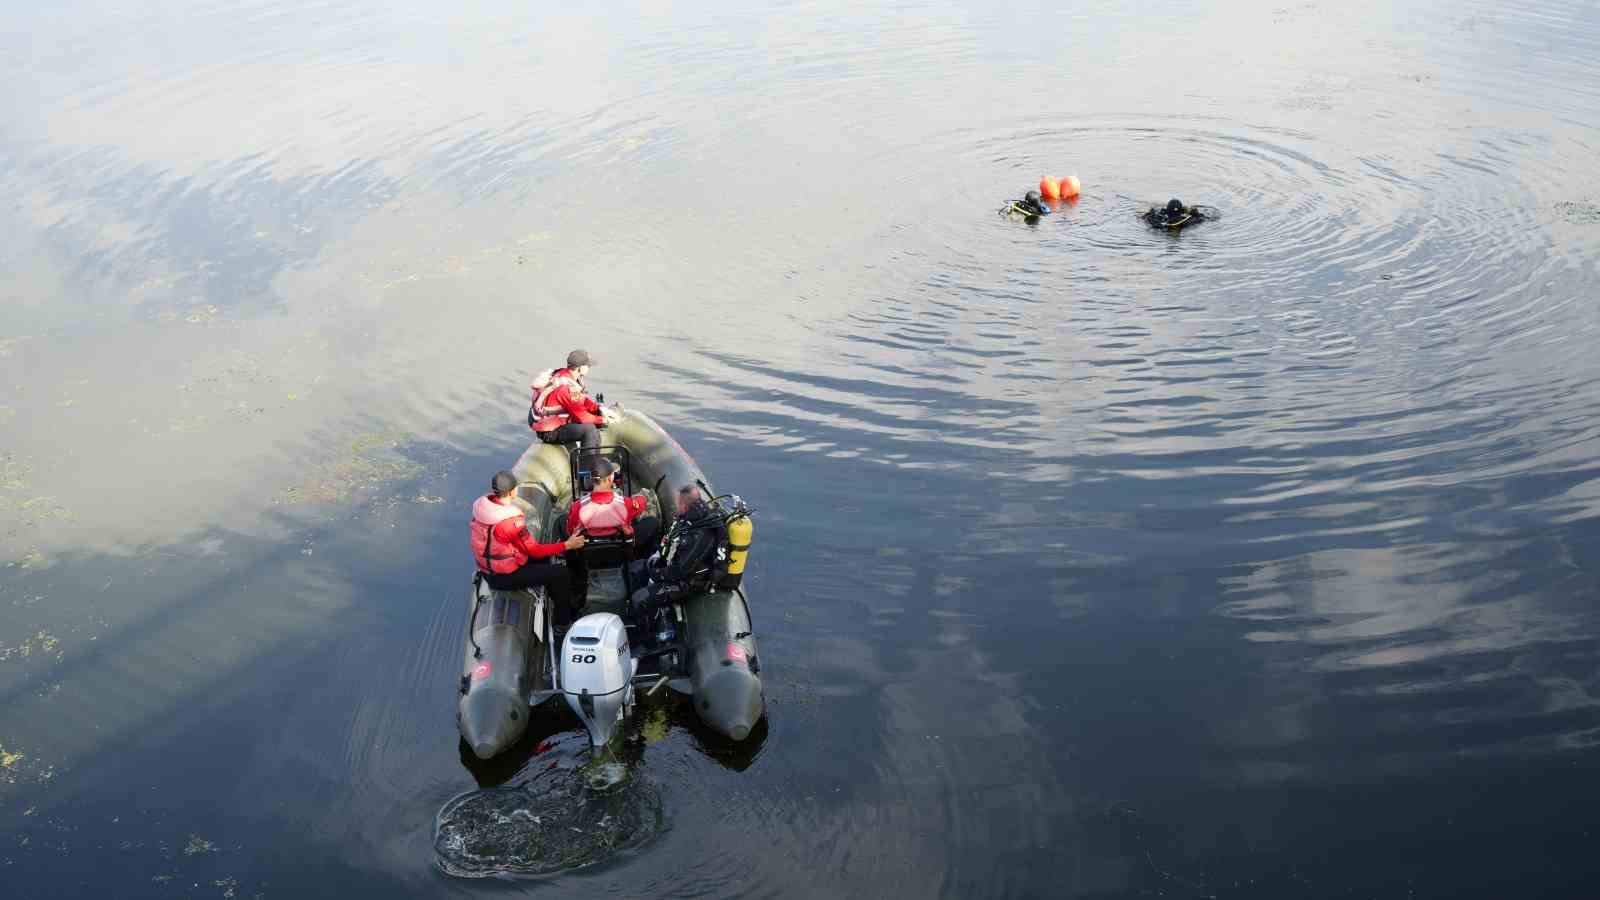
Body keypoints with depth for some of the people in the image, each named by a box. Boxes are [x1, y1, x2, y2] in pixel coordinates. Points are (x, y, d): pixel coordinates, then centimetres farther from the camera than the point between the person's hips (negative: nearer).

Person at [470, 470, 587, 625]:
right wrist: (568, 545, -13)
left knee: (545, 558, 26)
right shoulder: (512, 521, -31)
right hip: (503, 577, -9)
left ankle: (557, 602, 41)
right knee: (562, 574, -3)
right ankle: (564, 621, 14)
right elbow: (534, 551, -19)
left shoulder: (480, 504, -7)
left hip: (486, 568, 9)